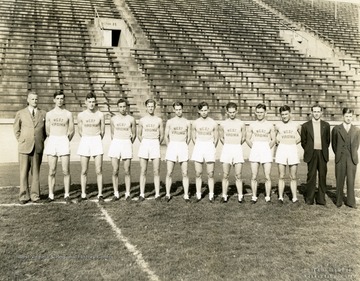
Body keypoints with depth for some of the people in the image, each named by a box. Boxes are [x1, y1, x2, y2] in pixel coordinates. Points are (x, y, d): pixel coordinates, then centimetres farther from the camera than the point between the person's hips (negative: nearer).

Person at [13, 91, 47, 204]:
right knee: (24, 172, -1)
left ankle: (35, 195, 12)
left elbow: (46, 129, 17)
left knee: (36, 172, 5)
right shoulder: (20, 113, 6)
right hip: (24, 147, -1)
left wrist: (41, 140, 8)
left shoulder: (43, 114, 7)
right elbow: (16, 129, 15)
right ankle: (24, 196, 6)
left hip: (38, 148, 1)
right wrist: (21, 141, 7)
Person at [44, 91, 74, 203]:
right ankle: (51, 195, 8)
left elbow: (71, 132, 9)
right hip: (51, 142, 1)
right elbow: (47, 131, 14)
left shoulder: (68, 114, 5)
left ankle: (67, 195, 4)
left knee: (66, 171, -4)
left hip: (64, 141, -1)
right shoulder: (49, 114, 9)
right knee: (51, 171, 1)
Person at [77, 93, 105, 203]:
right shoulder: (81, 115, 2)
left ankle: (100, 194, 5)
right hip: (84, 142, 1)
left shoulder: (100, 115, 0)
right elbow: (80, 131, 13)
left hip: (97, 142, -1)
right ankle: (83, 194, 13)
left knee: (99, 170, -3)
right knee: (84, 171, 4)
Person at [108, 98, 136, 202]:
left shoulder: (131, 119, 4)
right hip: (115, 143, 1)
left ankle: (127, 194, 8)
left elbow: (134, 135, 13)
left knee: (127, 171, 0)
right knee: (115, 171, -1)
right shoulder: (113, 119, 8)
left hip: (127, 144, -1)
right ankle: (116, 194, 6)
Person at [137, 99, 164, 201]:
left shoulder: (159, 120, 5)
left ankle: (157, 194, 2)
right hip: (144, 144, 1)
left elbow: (161, 136, 11)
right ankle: (142, 194, 5)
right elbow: (139, 135, 16)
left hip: (155, 144, 0)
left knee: (156, 171, -2)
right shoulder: (142, 120, 7)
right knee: (143, 171, 1)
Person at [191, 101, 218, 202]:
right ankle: (198, 195, 7)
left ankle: (211, 195, 5)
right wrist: (197, 147, 7)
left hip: (210, 146, -1)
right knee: (198, 173, 1)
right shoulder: (195, 123, 6)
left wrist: (213, 148, 6)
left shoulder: (213, 123, 3)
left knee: (210, 174, -1)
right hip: (198, 146, 1)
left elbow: (216, 138, 10)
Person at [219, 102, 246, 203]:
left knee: (238, 175, -1)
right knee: (225, 175, 1)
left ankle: (240, 196, 4)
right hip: (226, 149, 1)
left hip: (238, 149, -1)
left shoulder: (241, 124, 4)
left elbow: (243, 138, 13)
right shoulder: (223, 124, 5)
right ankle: (224, 196, 6)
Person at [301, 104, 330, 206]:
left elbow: (328, 140, 14)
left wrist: (324, 150, 9)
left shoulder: (326, 125, 9)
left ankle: (321, 199, 11)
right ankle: (309, 199, 6)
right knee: (311, 176, -1)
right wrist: (308, 151, 5)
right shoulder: (305, 126, 4)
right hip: (311, 154, -2)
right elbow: (303, 141, 8)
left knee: (322, 176, 3)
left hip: (322, 154, 2)